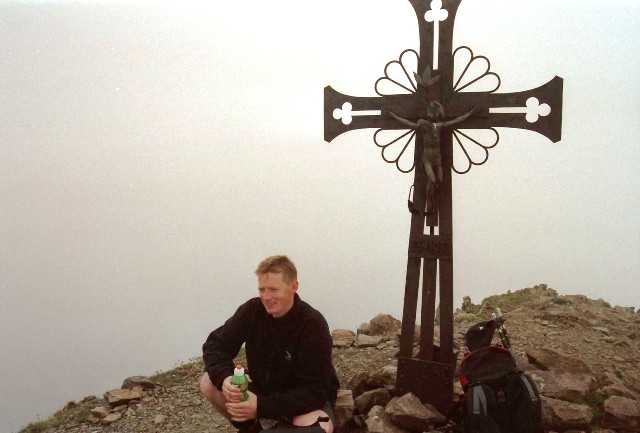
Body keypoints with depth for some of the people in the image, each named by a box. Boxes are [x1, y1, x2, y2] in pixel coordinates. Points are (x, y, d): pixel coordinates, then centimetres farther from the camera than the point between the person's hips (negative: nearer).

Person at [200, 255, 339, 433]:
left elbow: (314, 391, -30)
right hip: (262, 388, 5)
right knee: (209, 383, -15)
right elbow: (215, 344, -12)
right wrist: (224, 378, -34)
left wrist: (261, 406, -40)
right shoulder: (252, 310, -14)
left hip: (309, 398, -4)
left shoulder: (313, 324, -28)